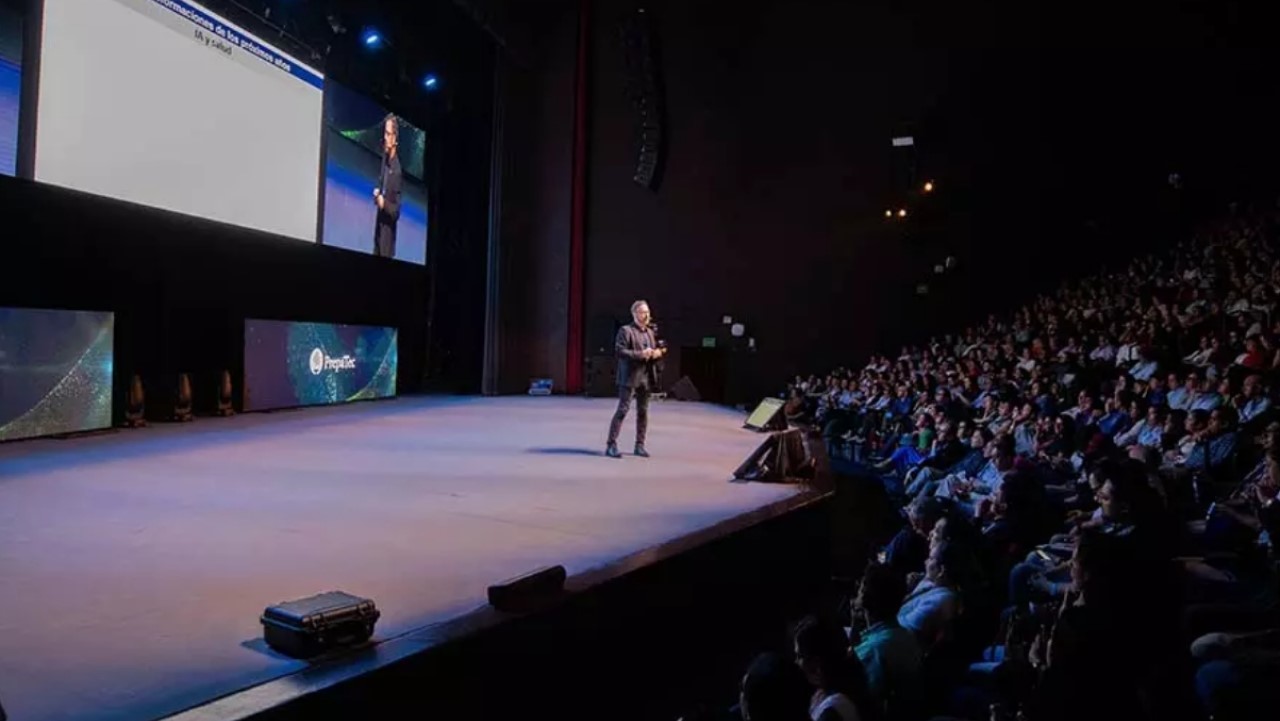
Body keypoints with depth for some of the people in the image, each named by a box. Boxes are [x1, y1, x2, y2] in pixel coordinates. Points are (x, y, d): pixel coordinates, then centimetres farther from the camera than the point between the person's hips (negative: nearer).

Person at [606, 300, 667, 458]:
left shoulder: (650, 332, 17)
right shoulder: (625, 331, -5)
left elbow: (655, 352, 23)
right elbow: (619, 351, -16)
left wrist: (658, 353, -1)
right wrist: (641, 355, -21)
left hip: (646, 377, 7)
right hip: (630, 377, -7)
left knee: (643, 411, 9)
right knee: (622, 410, -8)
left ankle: (640, 445, 17)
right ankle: (611, 445, -5)